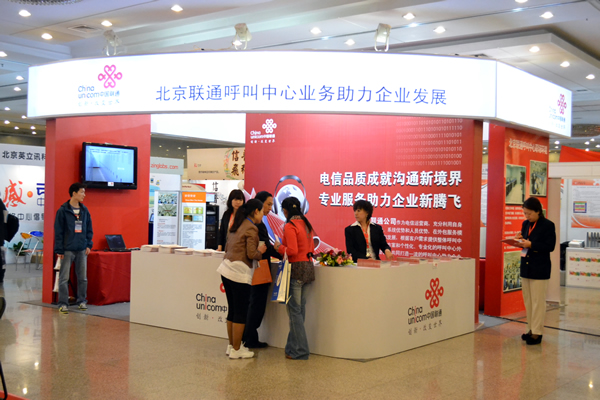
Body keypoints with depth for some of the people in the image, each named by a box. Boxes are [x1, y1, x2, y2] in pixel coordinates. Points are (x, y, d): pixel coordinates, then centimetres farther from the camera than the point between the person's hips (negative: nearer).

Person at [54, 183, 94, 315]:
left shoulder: (84, 210, 9)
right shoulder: (63, 210, -5)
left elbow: (89, 229, 14)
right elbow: (58, 231, -6)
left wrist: (89, 245, 5)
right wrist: (59, 249, -9)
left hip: (82, 249, 5)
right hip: (67, 249, -4)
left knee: (83, 278, 10)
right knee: (64, 278, -1)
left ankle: (82, 301, 21)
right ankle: (63, 304, 5)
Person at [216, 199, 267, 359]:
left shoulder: (236, 225, 15)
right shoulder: (251, 228, -11)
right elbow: (251, 254, -17)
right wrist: (260, 251, 3)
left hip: (227, 269, 9)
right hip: (240, 273, -9)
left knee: (232, 310, 16)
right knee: (241, 313, 0)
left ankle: (232, 346, 24)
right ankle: (236, 350, 6)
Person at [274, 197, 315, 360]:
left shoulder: (290, 226, -13)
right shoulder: (306, 224, 12)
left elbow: (292, 250, -20)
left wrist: (279, 247, -4)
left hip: (296, 268, -8)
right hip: (308, 267, 8)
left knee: (294, 310, -2)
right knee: (300, 309, 13)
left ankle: (300, 351, 2)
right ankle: (293, 346, 21)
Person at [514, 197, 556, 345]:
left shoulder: (548, 225, -9)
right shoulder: (525, 224, 9)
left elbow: (550, 246, -14)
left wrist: (531, 244, -22)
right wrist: (520, 240, -5)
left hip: (540, 269, -7)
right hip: (526, 266, 7)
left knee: (538, 301, -2)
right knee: (528, 300, 12)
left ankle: (537, 332, 3)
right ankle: (531, 329, 21)